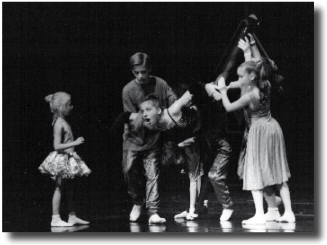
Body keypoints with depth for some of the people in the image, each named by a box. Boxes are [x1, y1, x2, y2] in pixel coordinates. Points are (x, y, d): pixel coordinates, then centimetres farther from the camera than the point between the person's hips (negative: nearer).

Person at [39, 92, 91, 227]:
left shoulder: (63, 122, 10)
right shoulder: (59, 124, -17)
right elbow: (57, 146, -22)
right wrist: (75, 143, -24)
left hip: (68, 159, 9)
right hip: (61, 160, -9)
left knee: (70, 188, 13)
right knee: (59, 188, -4)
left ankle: (72, 217, 20)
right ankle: (55, 218, 1)